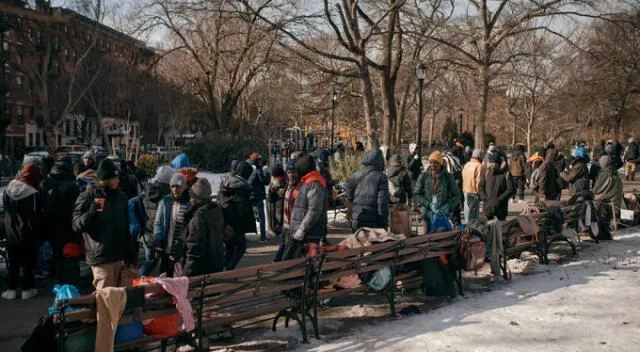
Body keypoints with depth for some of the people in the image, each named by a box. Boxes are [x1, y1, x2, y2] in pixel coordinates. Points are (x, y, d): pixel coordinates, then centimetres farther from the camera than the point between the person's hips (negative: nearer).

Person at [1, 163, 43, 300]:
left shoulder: (9, 188, -4)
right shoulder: (33, 193, -21)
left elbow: (5, 206, 9)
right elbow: (36, 217, -18)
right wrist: (38, 235, -7)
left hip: (11, 232, 5)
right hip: (27, 234, -5)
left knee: (13, 263, 15)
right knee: (28, 262, 8)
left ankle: (11, 289, 20)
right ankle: (27, 289, 16)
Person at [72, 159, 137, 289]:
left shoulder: (121, 196, 11)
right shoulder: (88, 197, -7)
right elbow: (76, 225, -8)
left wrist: (130, 252, 13)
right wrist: (90, 213, -28)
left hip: (119, 256, 6)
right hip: (101, 257, -6)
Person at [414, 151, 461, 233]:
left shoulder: (448, 177, 1)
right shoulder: (423, 176, 2)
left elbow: (456, 196, 5)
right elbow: (416, 194, 2)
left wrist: (447, 206, -13)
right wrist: (429, 204, -12)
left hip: (443, 213, 0)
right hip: (428, 213, 1)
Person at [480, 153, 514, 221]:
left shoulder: (506, 174, -7)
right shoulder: (487, 172, 4)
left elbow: (511, 189, -10)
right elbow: (481, 186, 8)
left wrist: (500, 199, -16)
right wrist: (484, 198, -6)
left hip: (500, 205, -3)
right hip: (488, 205, 3)